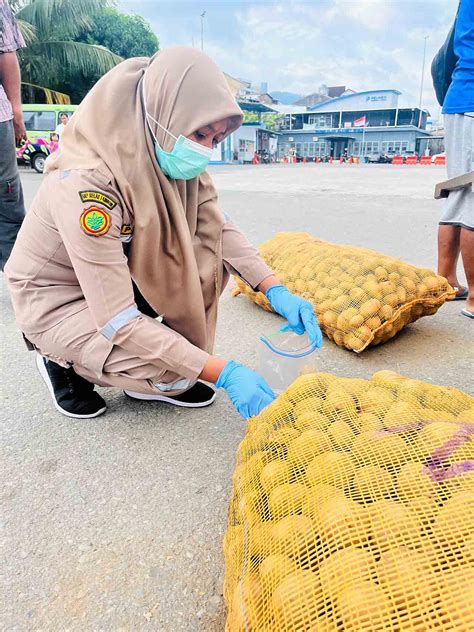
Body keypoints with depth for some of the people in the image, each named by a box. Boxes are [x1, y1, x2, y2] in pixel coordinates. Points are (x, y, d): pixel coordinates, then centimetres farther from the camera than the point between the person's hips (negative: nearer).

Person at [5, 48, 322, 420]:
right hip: (57, 299, -6)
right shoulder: (85, 183, -35)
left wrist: (276, 291, -22)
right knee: (172, 375, -25)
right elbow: (118, 320, -35)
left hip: (123, 272, 7)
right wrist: (223, 373, -35)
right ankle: (62, 358, 4)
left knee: (213, 258, -13)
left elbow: (218, 230, -8)